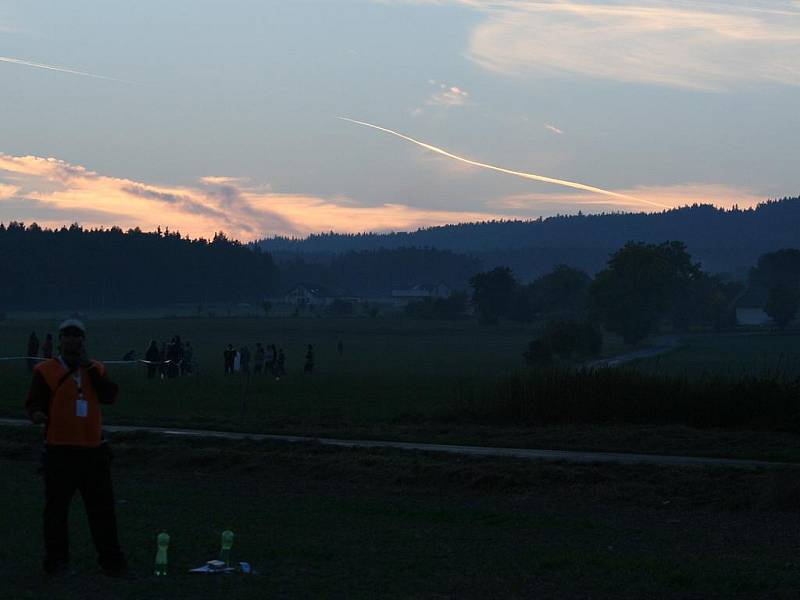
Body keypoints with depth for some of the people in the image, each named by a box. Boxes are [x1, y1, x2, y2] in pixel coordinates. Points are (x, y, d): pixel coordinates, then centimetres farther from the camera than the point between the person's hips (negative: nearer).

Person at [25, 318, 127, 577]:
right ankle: (56, 559, 14)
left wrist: (89, 368, -10)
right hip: (60, 451, -3)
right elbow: (34, 403, -4)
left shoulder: (96, 369, 10)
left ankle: (111, 559, 12)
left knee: (102, 508, 5)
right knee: (56, 509, 3)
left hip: (94, 449, 3)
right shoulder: (46, 371, 0)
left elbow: (109, 396, -5)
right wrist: (37, 414, -26)